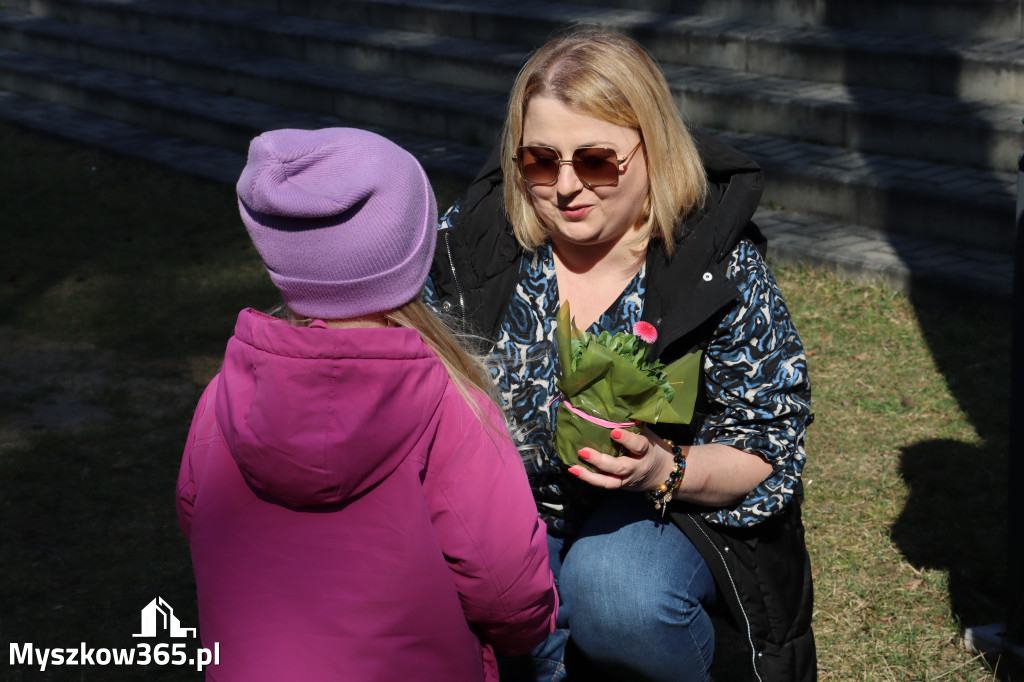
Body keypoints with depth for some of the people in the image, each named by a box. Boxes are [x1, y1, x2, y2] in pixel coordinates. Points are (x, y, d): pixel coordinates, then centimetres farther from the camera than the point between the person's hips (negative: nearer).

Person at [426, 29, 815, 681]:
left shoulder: (721, 267, -15)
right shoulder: (473, 237, -7)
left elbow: (772, 450, -10)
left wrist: (666, 471, -29)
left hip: (663, 509, -2)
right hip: (508, 504, 3)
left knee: (616, 597, -34)